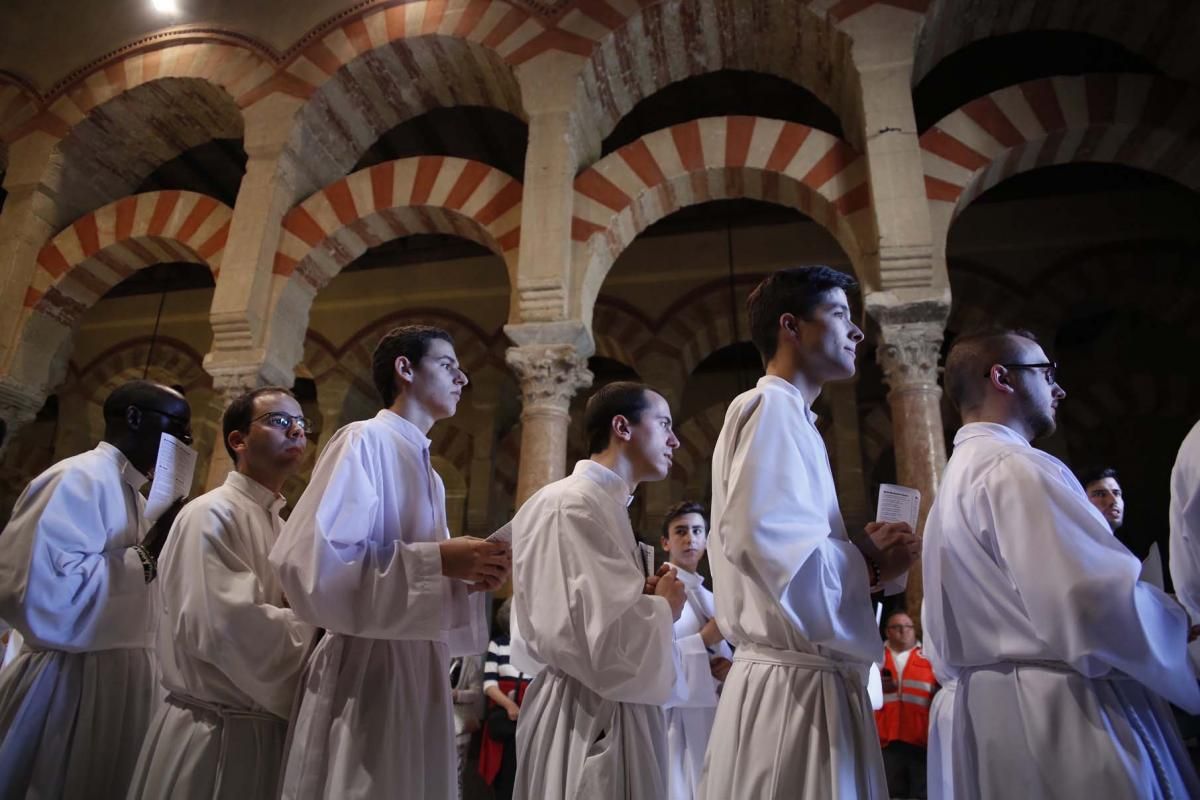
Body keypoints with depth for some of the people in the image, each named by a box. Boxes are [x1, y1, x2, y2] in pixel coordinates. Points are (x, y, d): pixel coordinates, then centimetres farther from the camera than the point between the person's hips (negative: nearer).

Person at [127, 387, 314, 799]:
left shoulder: (279, 526, 10)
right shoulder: (212, 514, -15)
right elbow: (224, 626, -26)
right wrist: (317, 623, -16)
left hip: (267, 727, 8)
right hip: (216, 732, -8)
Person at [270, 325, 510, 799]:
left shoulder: (426, 472, 13)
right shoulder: (365, 441, -9)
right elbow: (311, 559, -20)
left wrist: (469, 578, -1)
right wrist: (437, 560, -21)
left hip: (418, 671, 8)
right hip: (367, 670, -8)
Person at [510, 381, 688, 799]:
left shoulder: (605, 503, 10)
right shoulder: (573, 503, -20)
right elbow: (597, 631, -29)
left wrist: (648, 596, -1)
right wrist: (664, 606, -11)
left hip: (612, 709, 10)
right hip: (591, 714, -10)